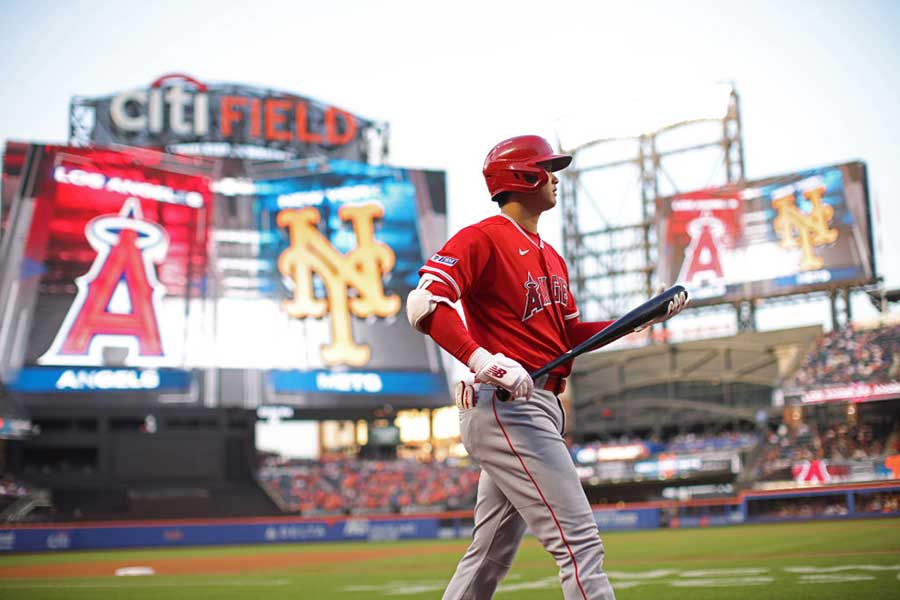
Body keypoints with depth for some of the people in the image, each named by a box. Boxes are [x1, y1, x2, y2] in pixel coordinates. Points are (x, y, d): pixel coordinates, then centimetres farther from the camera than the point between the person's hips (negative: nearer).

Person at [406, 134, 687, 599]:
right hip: (505, 408, -10)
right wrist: (483, 361, -32)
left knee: (489, 558, 14)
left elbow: (570, 335, 22)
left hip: (537, 410, 10)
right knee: (580, 543, -13)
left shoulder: (550, 256, 22)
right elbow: (424, 304, -19)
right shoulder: (482, 238, -7)